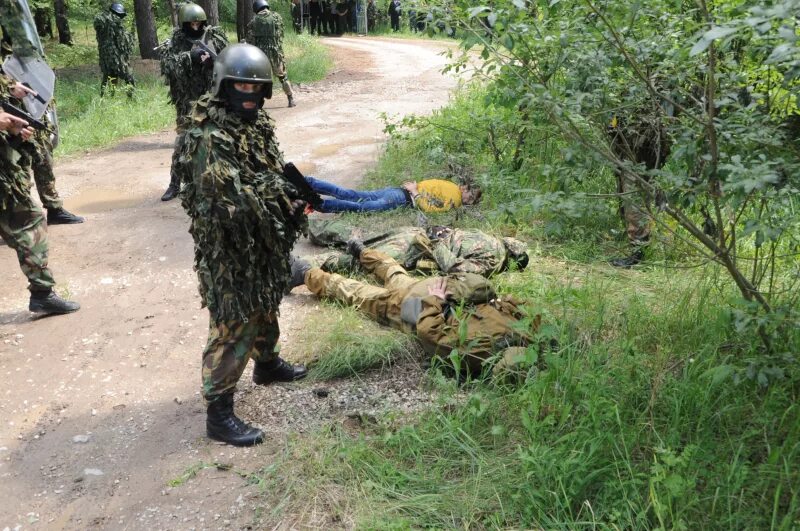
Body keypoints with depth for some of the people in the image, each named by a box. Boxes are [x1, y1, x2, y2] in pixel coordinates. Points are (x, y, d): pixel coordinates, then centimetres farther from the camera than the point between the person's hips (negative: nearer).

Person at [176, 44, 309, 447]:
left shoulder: (257, 123, 6)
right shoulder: (210, 137, -23)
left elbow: (276, 173, 17)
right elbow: (231, 198, -28)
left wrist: (293, 198, 2)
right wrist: (283, 205, -20)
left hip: (263, 241, 9)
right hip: (229, 248, -9)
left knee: (264, 305, 26)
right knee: (234, 325, -5)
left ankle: (267, 363, 50)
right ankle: (218, 413, 4)